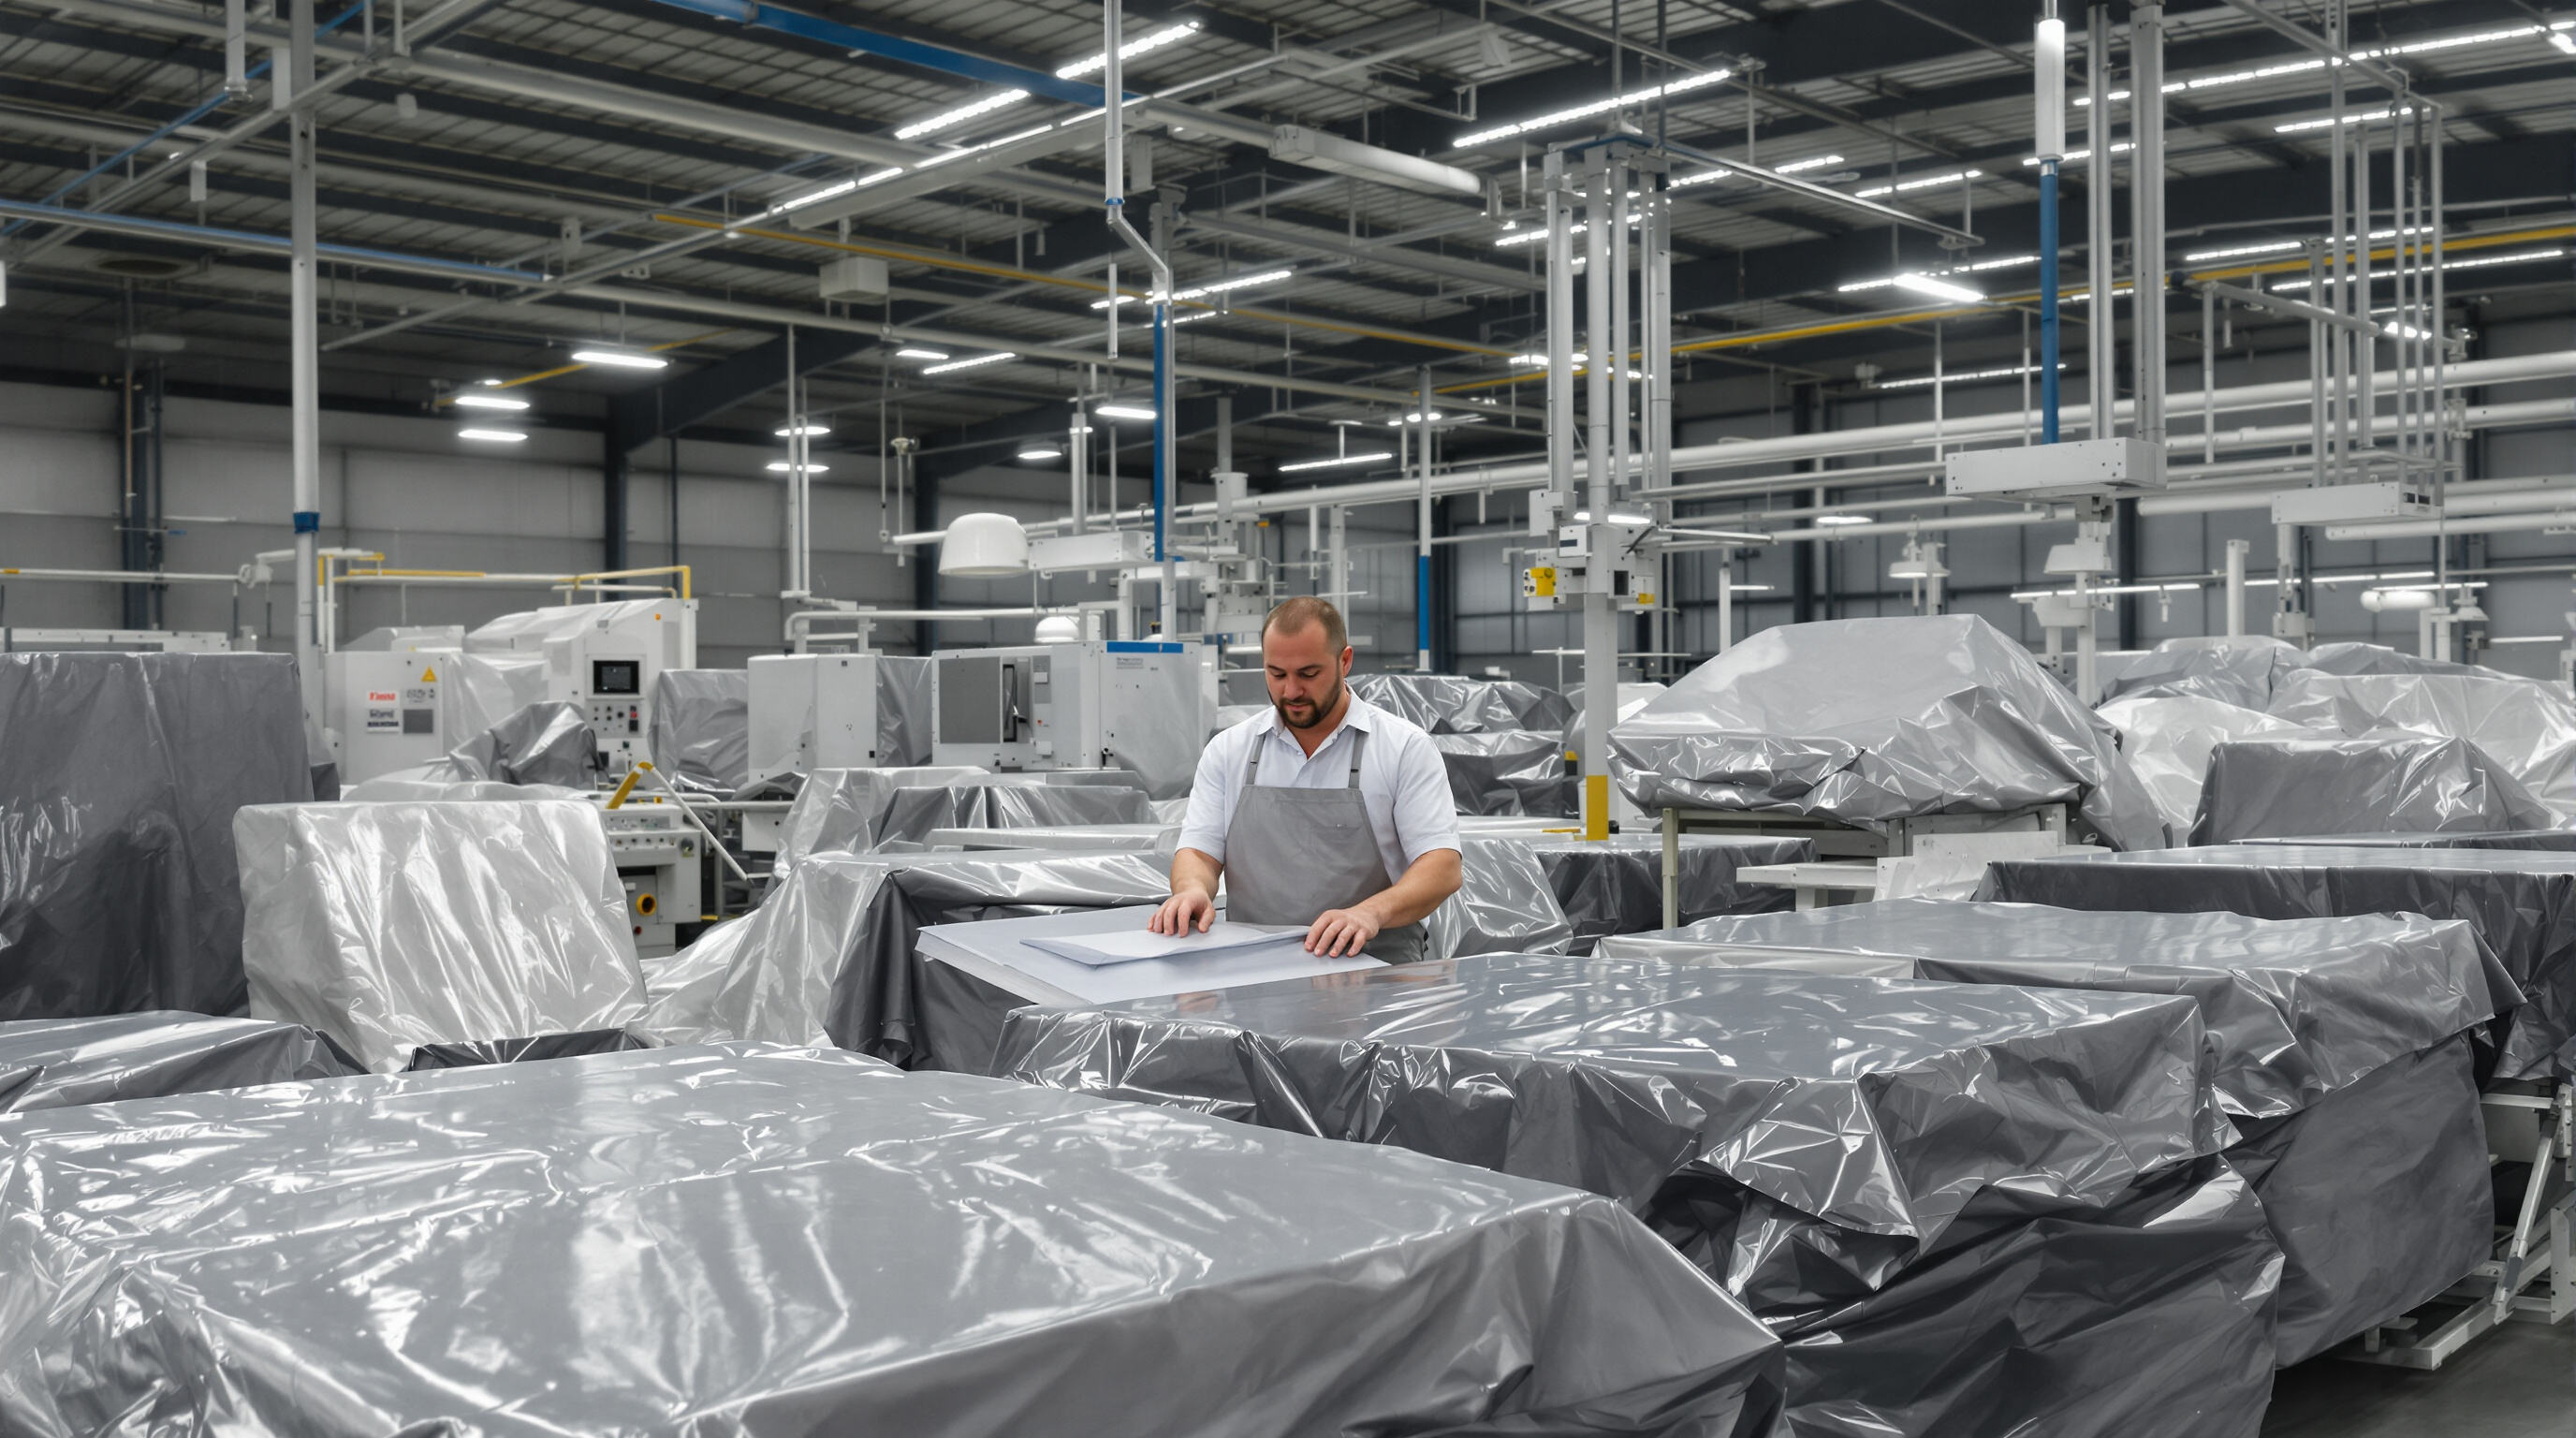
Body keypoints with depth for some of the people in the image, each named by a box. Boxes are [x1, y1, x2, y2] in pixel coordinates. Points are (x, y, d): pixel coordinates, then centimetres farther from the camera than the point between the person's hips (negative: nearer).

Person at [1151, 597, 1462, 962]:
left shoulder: (1405, 747, 1)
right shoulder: (1227, 750, 12)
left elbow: (1442, 867, -6)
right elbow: (1199, 851, 11)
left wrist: (1371, 912, -26)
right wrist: (1192, 889, -15)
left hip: (1375, 973, -2)